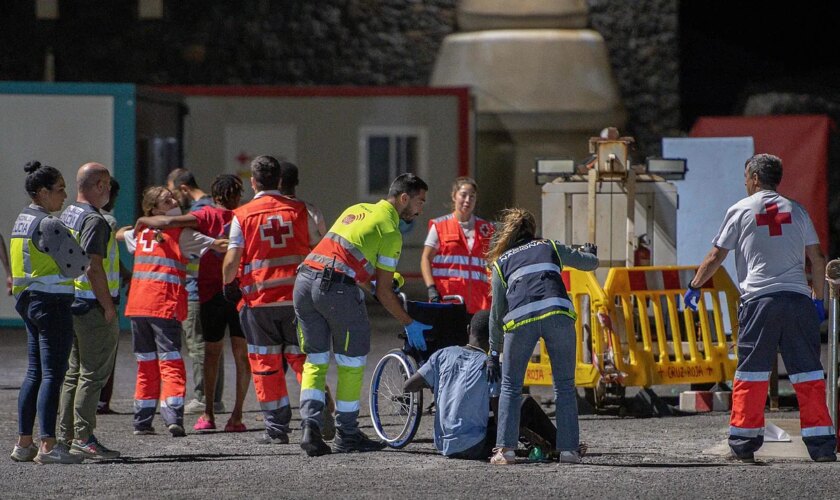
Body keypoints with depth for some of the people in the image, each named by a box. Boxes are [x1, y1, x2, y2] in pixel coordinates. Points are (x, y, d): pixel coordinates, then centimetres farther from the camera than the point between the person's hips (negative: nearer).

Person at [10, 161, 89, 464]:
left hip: (28, 301, 10)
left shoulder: (22, 220, 13)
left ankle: (24, 442, 15)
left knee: (35, 373, 13)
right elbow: (77, 265, -16)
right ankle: (48, 446, -10)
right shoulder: (48, 225, -17)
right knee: (53, 374, -8)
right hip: (52, 302, -10)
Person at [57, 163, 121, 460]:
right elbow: (93, 266, -22)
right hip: (93, 306, -10)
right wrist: (108, 306, -17)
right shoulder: (93, 220, -15)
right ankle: (83, 438, -8)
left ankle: (66, 436, 15)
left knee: (74, 374, 13)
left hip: (71, 303, 10)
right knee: (93, 375, -7)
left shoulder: (67, 216, 14)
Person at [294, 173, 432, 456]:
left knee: (315, 361, 14)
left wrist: (387, 275, 36)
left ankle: (310, 426, -2)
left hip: (304, 279, 7)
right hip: (338, 287, -7)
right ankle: (346, 435, 13)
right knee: (351, 364, 8)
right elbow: (383, 292, 3)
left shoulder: (357, 210, 24)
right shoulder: (391, 231, 2)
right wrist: (409, 325, 13)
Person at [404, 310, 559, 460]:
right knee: (528, 404, 8)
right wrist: (533, 436, 2)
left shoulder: (443, 355, 4)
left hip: (443, 447, 5)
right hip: (474, 449, -5)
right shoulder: (490, 367, -8)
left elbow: (408, 386, 2)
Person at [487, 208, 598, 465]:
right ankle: (568, 449, 4)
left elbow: (496, 311, 24)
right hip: (557, 314, 0)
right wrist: (587, 251, 58)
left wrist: (494, 352, 31)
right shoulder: (550, 247, 26)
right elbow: (590, 263, 34)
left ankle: (505, 449, 2)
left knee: (510, 386, 12)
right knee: (565, 385, 9)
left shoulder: (501, 262, 25)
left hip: (520, 319, 0)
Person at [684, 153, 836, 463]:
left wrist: (695, 287, 21)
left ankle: (744, 444, 3)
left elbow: (716, 256, 8)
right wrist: (818, 298, 24)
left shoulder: (741, 210, 6)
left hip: (759, 300, -2)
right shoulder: (796, 210, 13)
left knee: (751, 373, 3)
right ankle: (821, 445, -1)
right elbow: (817, 259, 14)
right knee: (808, 373, 3)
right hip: (798, 298, 2)